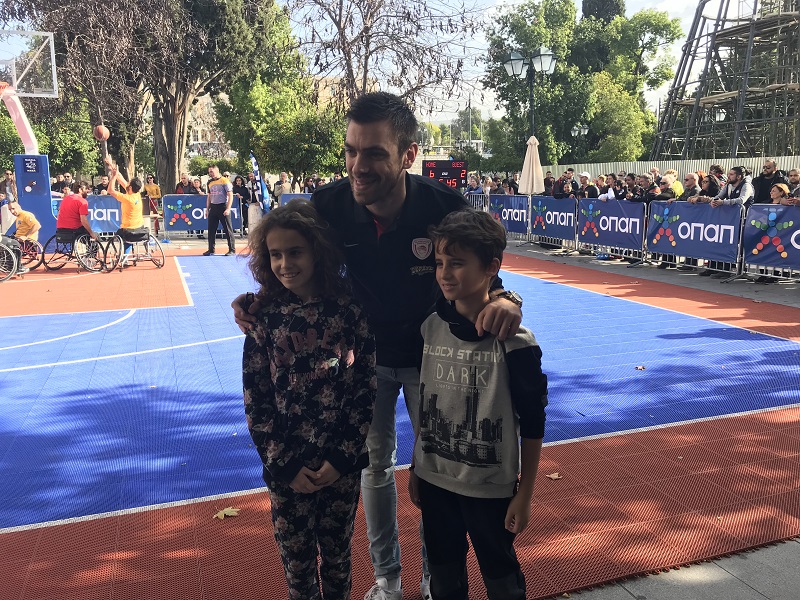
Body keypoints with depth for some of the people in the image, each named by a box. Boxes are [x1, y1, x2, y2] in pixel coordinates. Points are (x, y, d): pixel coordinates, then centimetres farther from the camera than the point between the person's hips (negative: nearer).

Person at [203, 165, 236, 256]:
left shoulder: (224, 181, -6)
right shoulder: (210, 182, 14)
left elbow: (230, 195, -10)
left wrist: (228, 209, -18)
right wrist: (207, 208, 14)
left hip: (223, 207, -6)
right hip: (213, 207, 7)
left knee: (228, 229, -3)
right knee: (211, 230, 7)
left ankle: (232, 250, 2)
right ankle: (211, 249, 16)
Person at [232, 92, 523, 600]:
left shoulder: (446, 206, -28)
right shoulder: (328, 206, -22)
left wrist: (503, 300, -41)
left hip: (429, 354, -1)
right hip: (367, 353, 2)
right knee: (375, 464, 15)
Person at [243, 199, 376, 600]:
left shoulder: (349, 307, -8)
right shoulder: (264, 315, -7)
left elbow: (367, 387, -6)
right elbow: (255, 399, -4)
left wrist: (343, 457, -10)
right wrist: (285, 464, -7)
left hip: (343, 461, 0)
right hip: (287, 466, 0)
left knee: (337, 555, 17)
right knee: (296, 560, 14)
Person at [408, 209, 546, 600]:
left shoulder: (515, 343, -19)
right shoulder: (432, 326, -5)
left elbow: (532, 426, -11)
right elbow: (425, 406, 5)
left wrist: (524, 496, -7)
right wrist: (416, 469, 10)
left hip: (491, 489, -4)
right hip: (434, 480, 4)